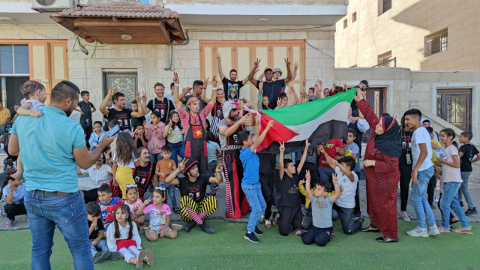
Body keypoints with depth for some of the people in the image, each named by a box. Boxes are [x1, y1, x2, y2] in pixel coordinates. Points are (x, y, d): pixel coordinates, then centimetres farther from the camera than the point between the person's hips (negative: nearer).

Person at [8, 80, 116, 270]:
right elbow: (85, 163, -5)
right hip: (64, 198, -5)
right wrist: (103, 144, 8)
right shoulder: (72, 128, -17)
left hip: (32, 197, 5)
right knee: (80, 249, 11)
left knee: (40, 250, 19)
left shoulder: (22, 119, -2)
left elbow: (12, 150, 14)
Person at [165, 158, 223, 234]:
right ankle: (202, 223, -20)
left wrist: (218, 172, -35)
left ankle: (193, 222, -14)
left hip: (201, 210, 2)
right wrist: (178, 169, -36)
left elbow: (219, 180, -13)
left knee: (213, 200, -23)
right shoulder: (183, 181, -8)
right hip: (187, 214, -2)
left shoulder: (202, 178, -4)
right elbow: (168, 181, -25)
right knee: (185, 199, -32)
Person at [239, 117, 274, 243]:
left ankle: (253, 225, 31)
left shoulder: (251, 149, 1)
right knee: (257, 208, -7)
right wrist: (267, 127, -29)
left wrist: (257, 123, -7)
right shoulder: (245, 153, -23)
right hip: (248, 186, -9)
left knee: (263, 206, 14)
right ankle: (249, 232, 8)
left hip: (256, 184, 9)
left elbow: (256, 137, 2)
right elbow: (258, 142, -30)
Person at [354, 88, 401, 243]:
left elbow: (391, 166, -27)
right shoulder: (379, 133, -5)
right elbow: (370, 116, 1)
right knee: (373, 202, 22)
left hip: (384, 181, -9)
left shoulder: (391, 146, -27)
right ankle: (375, 225, 41)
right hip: (374, 178, 9)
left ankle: (391, 235, 14)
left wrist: (373, 163, -26)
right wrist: (360, 101, -2)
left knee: (385, 205, 1)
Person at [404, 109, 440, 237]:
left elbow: (424, 152, -24)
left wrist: (415, 170, -25)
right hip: (427, 168, 10)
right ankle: (433, 227, 18)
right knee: (422, 198, 15)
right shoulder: (424, 130, 16)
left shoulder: (418, 132, -15)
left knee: (416, 198, 0)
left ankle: (422, 229, 10)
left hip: (422, 170, -10)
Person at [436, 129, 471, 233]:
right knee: (454, 204, 12)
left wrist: (443, 161, -14)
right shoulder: (445, 149, 15)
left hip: (453, 181, -9)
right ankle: (465, 225, 20)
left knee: (444, 203, -5)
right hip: (448, 181, 9)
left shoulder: (452, 148, -12)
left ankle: (445, 227, 5)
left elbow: (457, 164, -18)